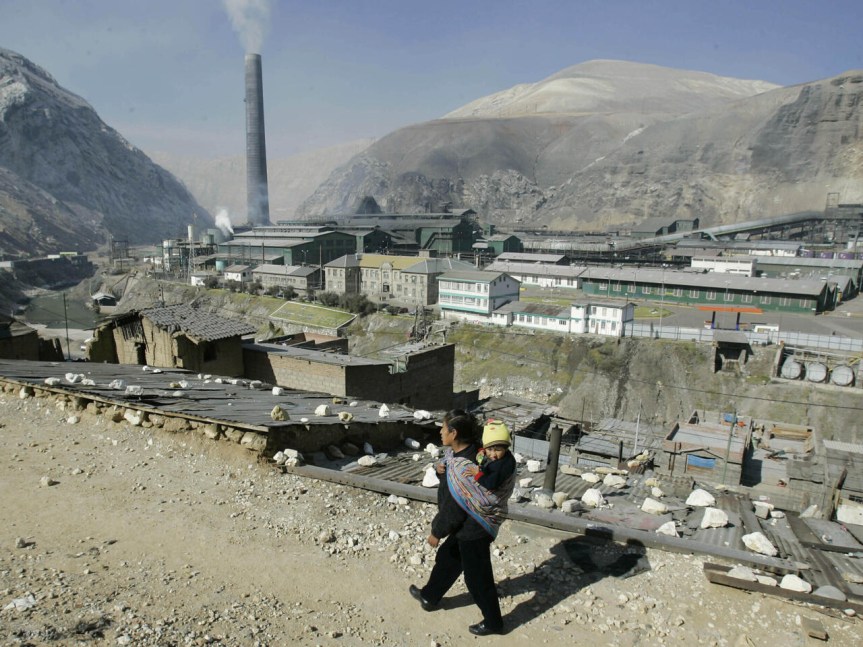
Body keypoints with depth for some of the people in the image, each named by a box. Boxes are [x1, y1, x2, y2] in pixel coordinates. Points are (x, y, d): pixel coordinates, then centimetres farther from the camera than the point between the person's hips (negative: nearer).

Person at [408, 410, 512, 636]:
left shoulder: (463, 468, -32)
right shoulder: (469, 451, -6)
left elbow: (453, 508, -24)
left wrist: (437, 532, -11)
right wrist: (444, 465, -5)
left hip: (473, 531, -9)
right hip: (468, 526, 10)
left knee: (477, 577, 9)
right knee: (446, 559, 26)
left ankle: (493, 622, 29)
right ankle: (430, 596, 47)